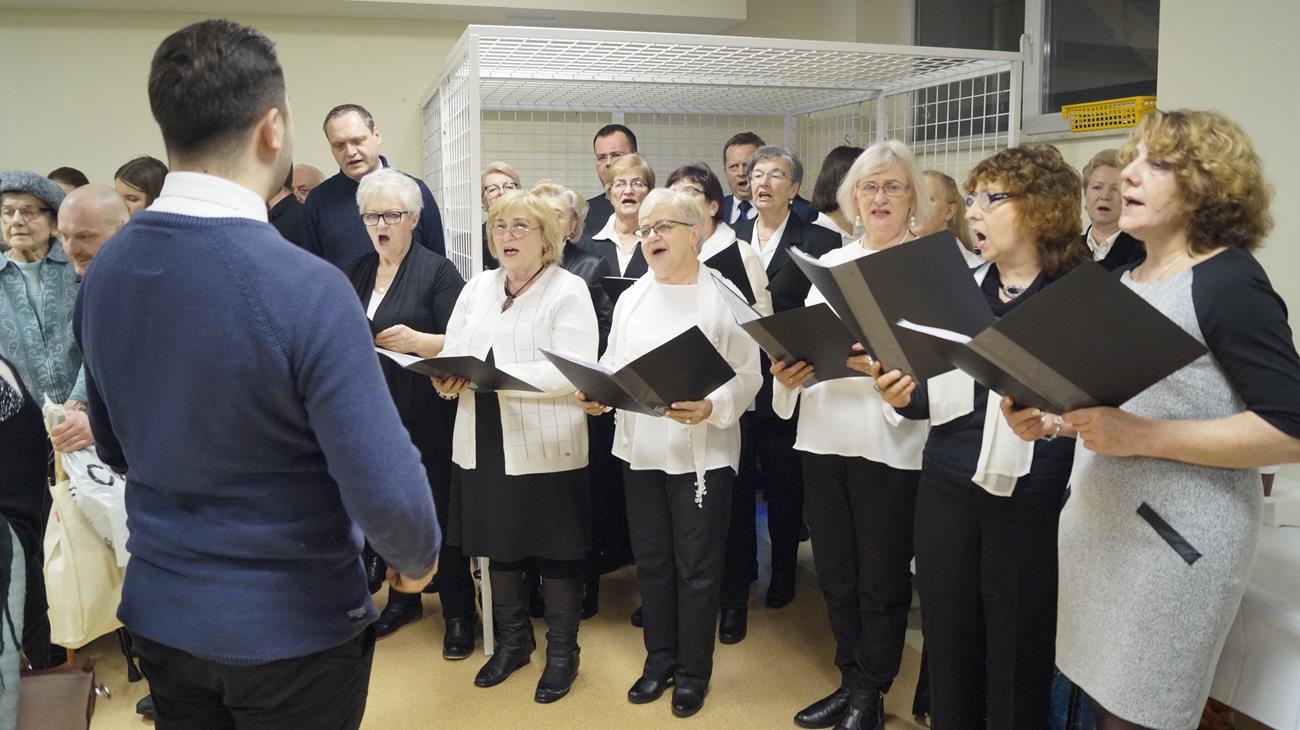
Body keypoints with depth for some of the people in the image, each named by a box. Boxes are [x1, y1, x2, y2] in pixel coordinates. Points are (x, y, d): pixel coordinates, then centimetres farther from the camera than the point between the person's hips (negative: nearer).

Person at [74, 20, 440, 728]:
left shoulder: (102, 272, -4)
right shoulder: (307, 288, -26)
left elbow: (114, 446, 9)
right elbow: (386, 491, -25)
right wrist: (418, 558, -4)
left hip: (158, 612, 6)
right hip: (292, 630, -5)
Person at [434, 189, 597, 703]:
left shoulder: (569, 291, -6)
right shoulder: (477, 288, 13)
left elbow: (573, 371, -17)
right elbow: (453, 352, 9)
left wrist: (495, 375, -24)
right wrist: (449, 377, -15)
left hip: (546, 446, -5)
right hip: (484, 443, 6)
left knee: (556, 552, 6)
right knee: (498, 545, 16)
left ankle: (562, 652, 25)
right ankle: (512, 641, 36)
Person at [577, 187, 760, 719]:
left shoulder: (725, 296, -6)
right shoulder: (631, 298, 10)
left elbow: (747, 376, -9)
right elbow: (612, 364, 10)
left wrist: (711, 407, -27)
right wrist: (595, 393, -11)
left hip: (701, 451, -4)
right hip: (640, 449, 5)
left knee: (697, 566, 7)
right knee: (651, 560, 15)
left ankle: (693, 671, 24)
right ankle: (660, 659, 32)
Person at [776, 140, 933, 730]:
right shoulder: (831, 263, 13)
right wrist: (788, 369, -10)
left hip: (890, 442, -5)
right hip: (823, 436, 5)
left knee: (881, 580, 6)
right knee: (835, 573, 15)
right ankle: (851, 681, 33)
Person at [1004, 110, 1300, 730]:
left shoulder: (1229, 282, -13)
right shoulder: (1123, 280, 12)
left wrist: (1140, 437, -24)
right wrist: (1050, 419, 1)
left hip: (1177, 538, -7)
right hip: (1098, 526, 7)